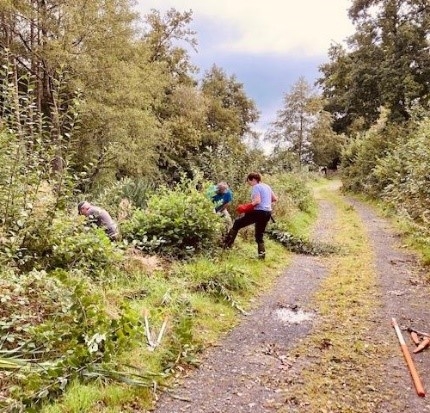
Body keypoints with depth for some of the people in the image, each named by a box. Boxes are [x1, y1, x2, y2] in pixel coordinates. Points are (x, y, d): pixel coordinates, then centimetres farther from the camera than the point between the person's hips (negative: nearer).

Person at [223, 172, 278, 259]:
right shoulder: (267, 186, 15)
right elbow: (275, 199, 19)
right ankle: (262, 254, 10)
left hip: (258, 212, -8)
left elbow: (257, 201, -22)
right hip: (268, 213, 8)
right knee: (259, 235, 18)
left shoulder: (256, 187, -9)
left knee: (237, 223, 6)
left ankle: (227, 244, 9)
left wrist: (245, 208, -18)